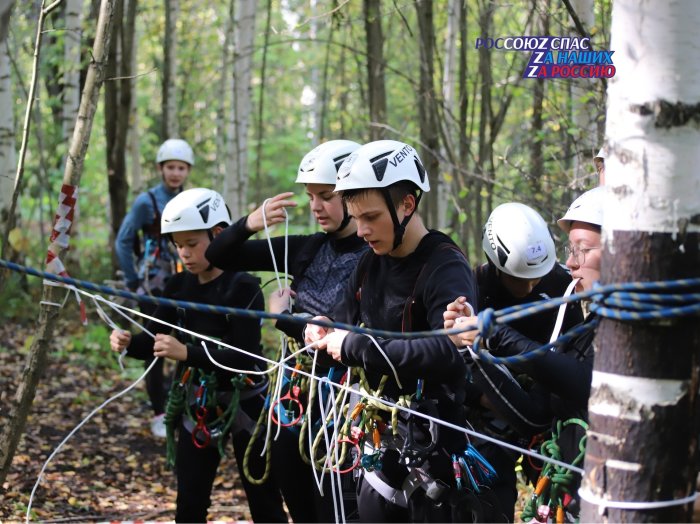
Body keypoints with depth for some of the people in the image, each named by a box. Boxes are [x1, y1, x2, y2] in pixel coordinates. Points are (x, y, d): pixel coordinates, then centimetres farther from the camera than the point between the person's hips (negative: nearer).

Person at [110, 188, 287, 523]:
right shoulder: (178, 287, 0)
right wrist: (128, 343, -21)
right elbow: (155, 339, 1)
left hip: (244, 402, -5)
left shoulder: (243, 287, -18)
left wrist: (186, 353, -38)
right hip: (196, 405, 5)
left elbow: (244, 357, -26)